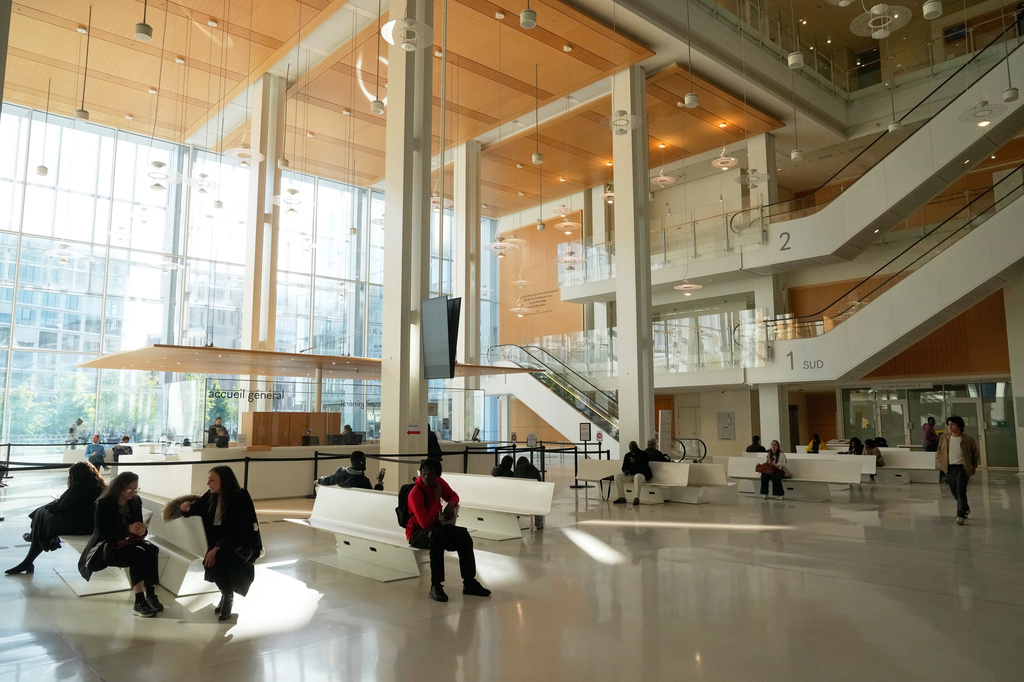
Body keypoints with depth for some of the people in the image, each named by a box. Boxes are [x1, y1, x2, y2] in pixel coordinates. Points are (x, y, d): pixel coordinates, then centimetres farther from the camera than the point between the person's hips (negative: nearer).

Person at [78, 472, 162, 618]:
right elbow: (102, 532, -18)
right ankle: (139, 602, -35)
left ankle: (151, 593, -25)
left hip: (128, 542, 5)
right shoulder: (104, 503, -11)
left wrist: (141, 531, -14)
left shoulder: (135, 501, 4)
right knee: (137, 553, -34)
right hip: (106, 547, -5)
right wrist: (128, 529, -30)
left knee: (152, 550, -28)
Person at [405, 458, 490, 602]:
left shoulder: (439, 482, -3)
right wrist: (438, 500, -25)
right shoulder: (415, 493, -23)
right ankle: (435, 587, -35)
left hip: (436, 527, 7)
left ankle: (469, 583, -11)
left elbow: (453, 496, 18)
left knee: (463, 535, -17)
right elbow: (425, 523, -28)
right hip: (417, 533, -6)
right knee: (437, 535, -39)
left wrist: (451, 504, -7)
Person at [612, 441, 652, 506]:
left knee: (637, 477, -42)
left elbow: (644, 467, -9)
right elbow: (624, 467, 20)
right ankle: (621, 497, -16)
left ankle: (636, 498, -40)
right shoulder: (627, 455, 15)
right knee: (617, 476, -18)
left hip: (641, 474, -5)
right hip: (630, 475, 5)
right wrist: (625, 471, -3)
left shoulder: (643, 454, 0)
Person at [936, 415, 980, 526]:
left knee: (961, 491, -12)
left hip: (962, 468, -4)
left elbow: (976, 454, 7)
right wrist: (942, 465, 6)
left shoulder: (968, 440, -6)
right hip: (949, 469, 4)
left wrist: (972, 468, 4)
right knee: (954, 492, 13)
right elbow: (939, 452, 14)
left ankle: (961, 516, -10)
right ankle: (966, 509, 37)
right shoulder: (944, 438, 3)